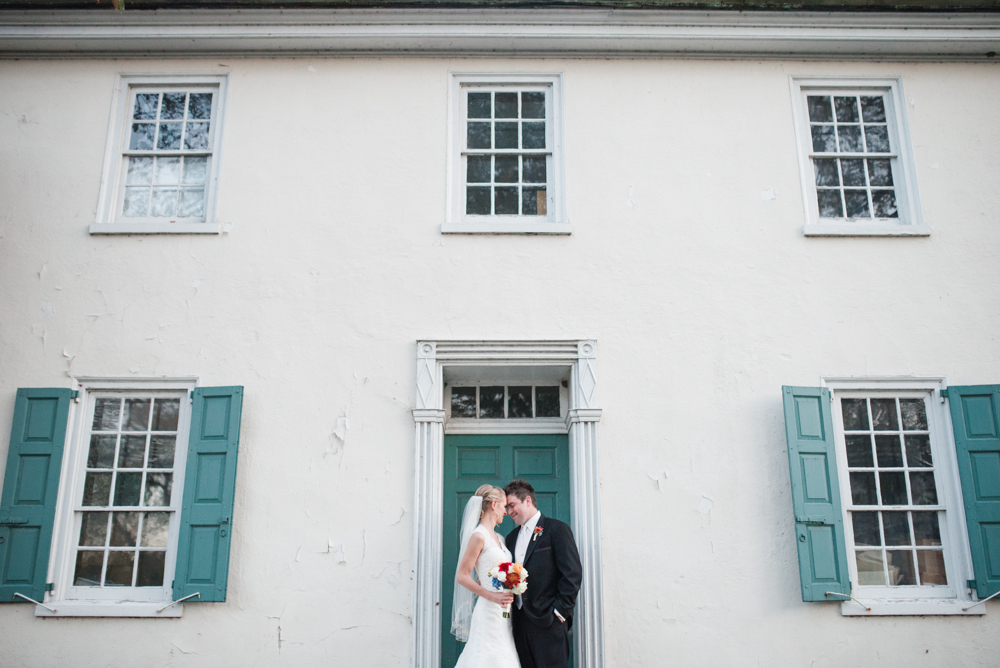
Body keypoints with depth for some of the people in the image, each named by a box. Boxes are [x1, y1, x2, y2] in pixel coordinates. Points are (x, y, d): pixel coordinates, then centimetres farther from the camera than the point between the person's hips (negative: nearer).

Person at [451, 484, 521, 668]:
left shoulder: (497, 537, 15)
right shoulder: (479, 536, -10)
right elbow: (462, 576, -12)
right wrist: (492, 596, -18)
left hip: (503, 611, 8)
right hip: (489, 611, -8)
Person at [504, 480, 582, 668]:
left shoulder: (557, 529, -3)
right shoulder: (512, 537, 18)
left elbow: (572, 573, -9)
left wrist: (560, 610, -12)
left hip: (548, 621, -6)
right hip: (520, 621, 6)